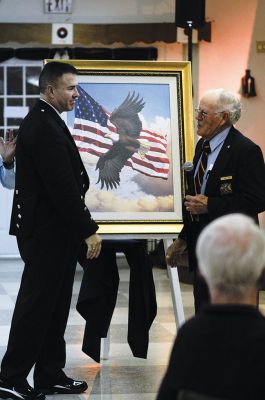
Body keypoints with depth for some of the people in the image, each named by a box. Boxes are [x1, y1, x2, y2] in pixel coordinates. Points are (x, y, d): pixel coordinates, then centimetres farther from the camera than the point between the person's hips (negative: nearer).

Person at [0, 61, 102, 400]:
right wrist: (88, 230, -18)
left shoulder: (41, 121, 13)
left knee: (52, 307, 15)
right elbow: (63, 187, -23)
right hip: (47, 232, -10)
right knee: (36, 306, -1)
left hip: (50, 231, 10)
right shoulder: (45, 128, -20)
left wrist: (82, 225, 18)